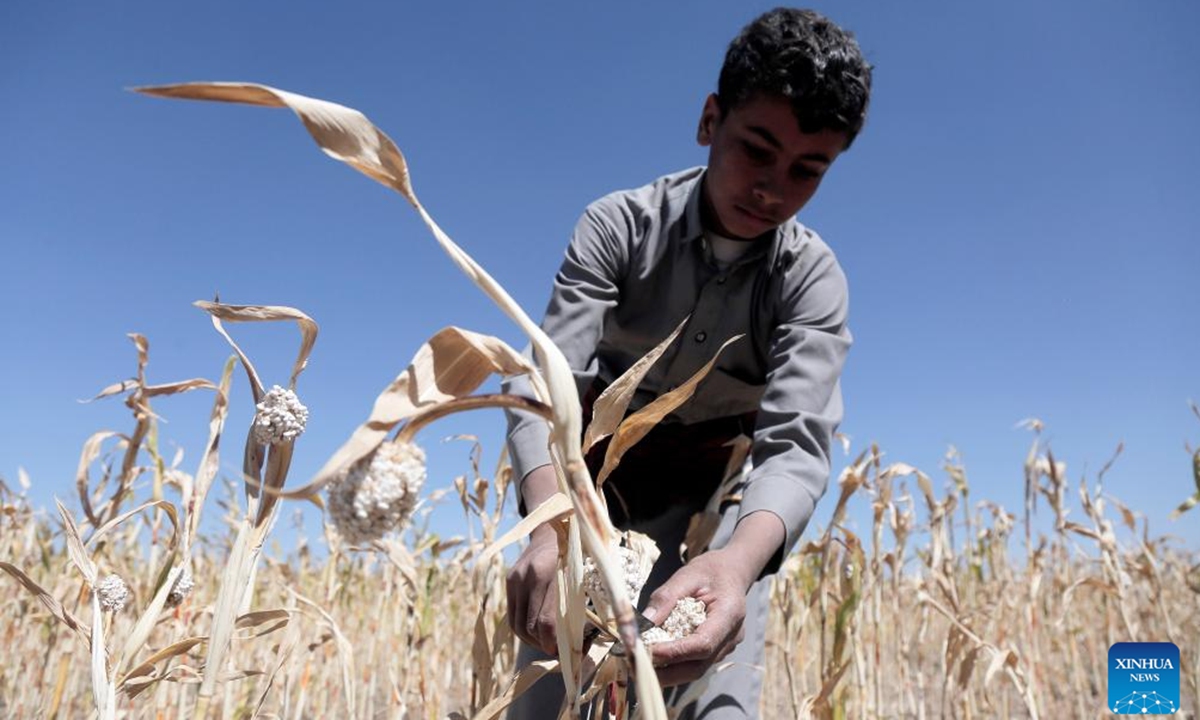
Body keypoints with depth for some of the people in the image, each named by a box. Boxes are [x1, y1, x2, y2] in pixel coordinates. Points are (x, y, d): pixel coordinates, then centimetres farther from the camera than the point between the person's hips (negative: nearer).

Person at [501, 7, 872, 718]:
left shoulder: (814, 278, -16)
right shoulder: (619, 225, -17)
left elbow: (798, 441, -27)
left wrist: (741, 557, -50)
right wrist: (551, 521, -48)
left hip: (717, 506, 0)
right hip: (595, 490, 1)